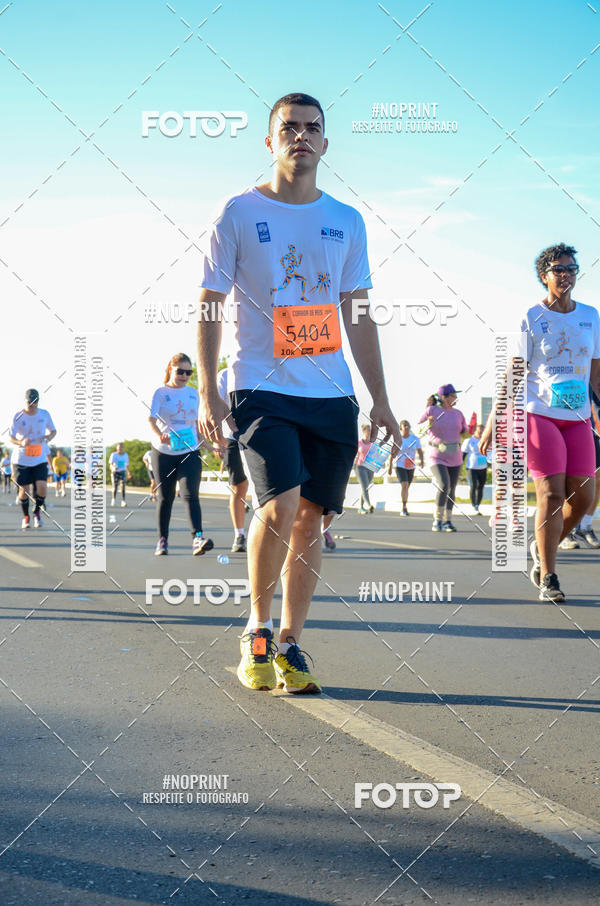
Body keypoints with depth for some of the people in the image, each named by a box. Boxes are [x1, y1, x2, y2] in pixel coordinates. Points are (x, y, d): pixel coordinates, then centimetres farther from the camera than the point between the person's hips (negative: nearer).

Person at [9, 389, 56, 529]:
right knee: (23, 489, 0)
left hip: (40, 458, 1)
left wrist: (49, 437, -10)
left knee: (41, 487, -14)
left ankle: (37, 512, 13)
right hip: (21, 458, -1)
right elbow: (11, 438, -9)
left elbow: (53, 431, 14)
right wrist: (21, 442, -30)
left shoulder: (45, 414, 0)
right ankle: (25, 517, 22)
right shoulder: (18, 416, -8)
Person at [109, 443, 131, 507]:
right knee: (115, 486, -1)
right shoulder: (114, 455, -7)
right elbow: (111, 463, -18)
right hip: (115, 472, -2)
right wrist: (113, 467, -39)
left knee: (123, 486, -10)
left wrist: (129, 473, 24)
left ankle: (123, 501, -13)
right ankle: (114, 500, 15)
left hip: (122, 472, 2)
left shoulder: (126, 455, 6)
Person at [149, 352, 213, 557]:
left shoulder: (193, 393, 10)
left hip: (190, 452, 2)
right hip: (163, 453, -1)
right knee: (165, 497, 7)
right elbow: (151, 418, -16)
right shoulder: (161, 392, -2)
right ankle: (162, 540, 18)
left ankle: (197, 538, -25)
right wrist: (159, 436, -35)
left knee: (191, 494, -13)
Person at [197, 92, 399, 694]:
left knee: (310, 520, 3)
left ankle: (289, 645, 15)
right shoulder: (238, 213, 3)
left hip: (332, 395, 4)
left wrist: (380, 399, 10)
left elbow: (358, 317, 15)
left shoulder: (346, 222, 13)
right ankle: (257, 628, 3)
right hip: (261, 389, -4)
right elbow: (210, 306, 3)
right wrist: (207, 390, -7)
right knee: (280, 507, -19)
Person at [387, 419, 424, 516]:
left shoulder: (415, 439, -7)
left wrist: (422, 461, -22)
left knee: (406, 487, 13)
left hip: (411, 467, 3)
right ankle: (405, 508, -18)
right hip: (400, 466, -3)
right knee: (404, 485, -21)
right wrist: (390, 466, -3)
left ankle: (403, 509, 28)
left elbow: (420, 451, -4)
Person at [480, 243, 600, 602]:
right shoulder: (531, 318, -1)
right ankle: (547, 578, -2)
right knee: (552, 494, -11)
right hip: (539, 414, -4)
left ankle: (542, 547, 25)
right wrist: (493, 421, -5)